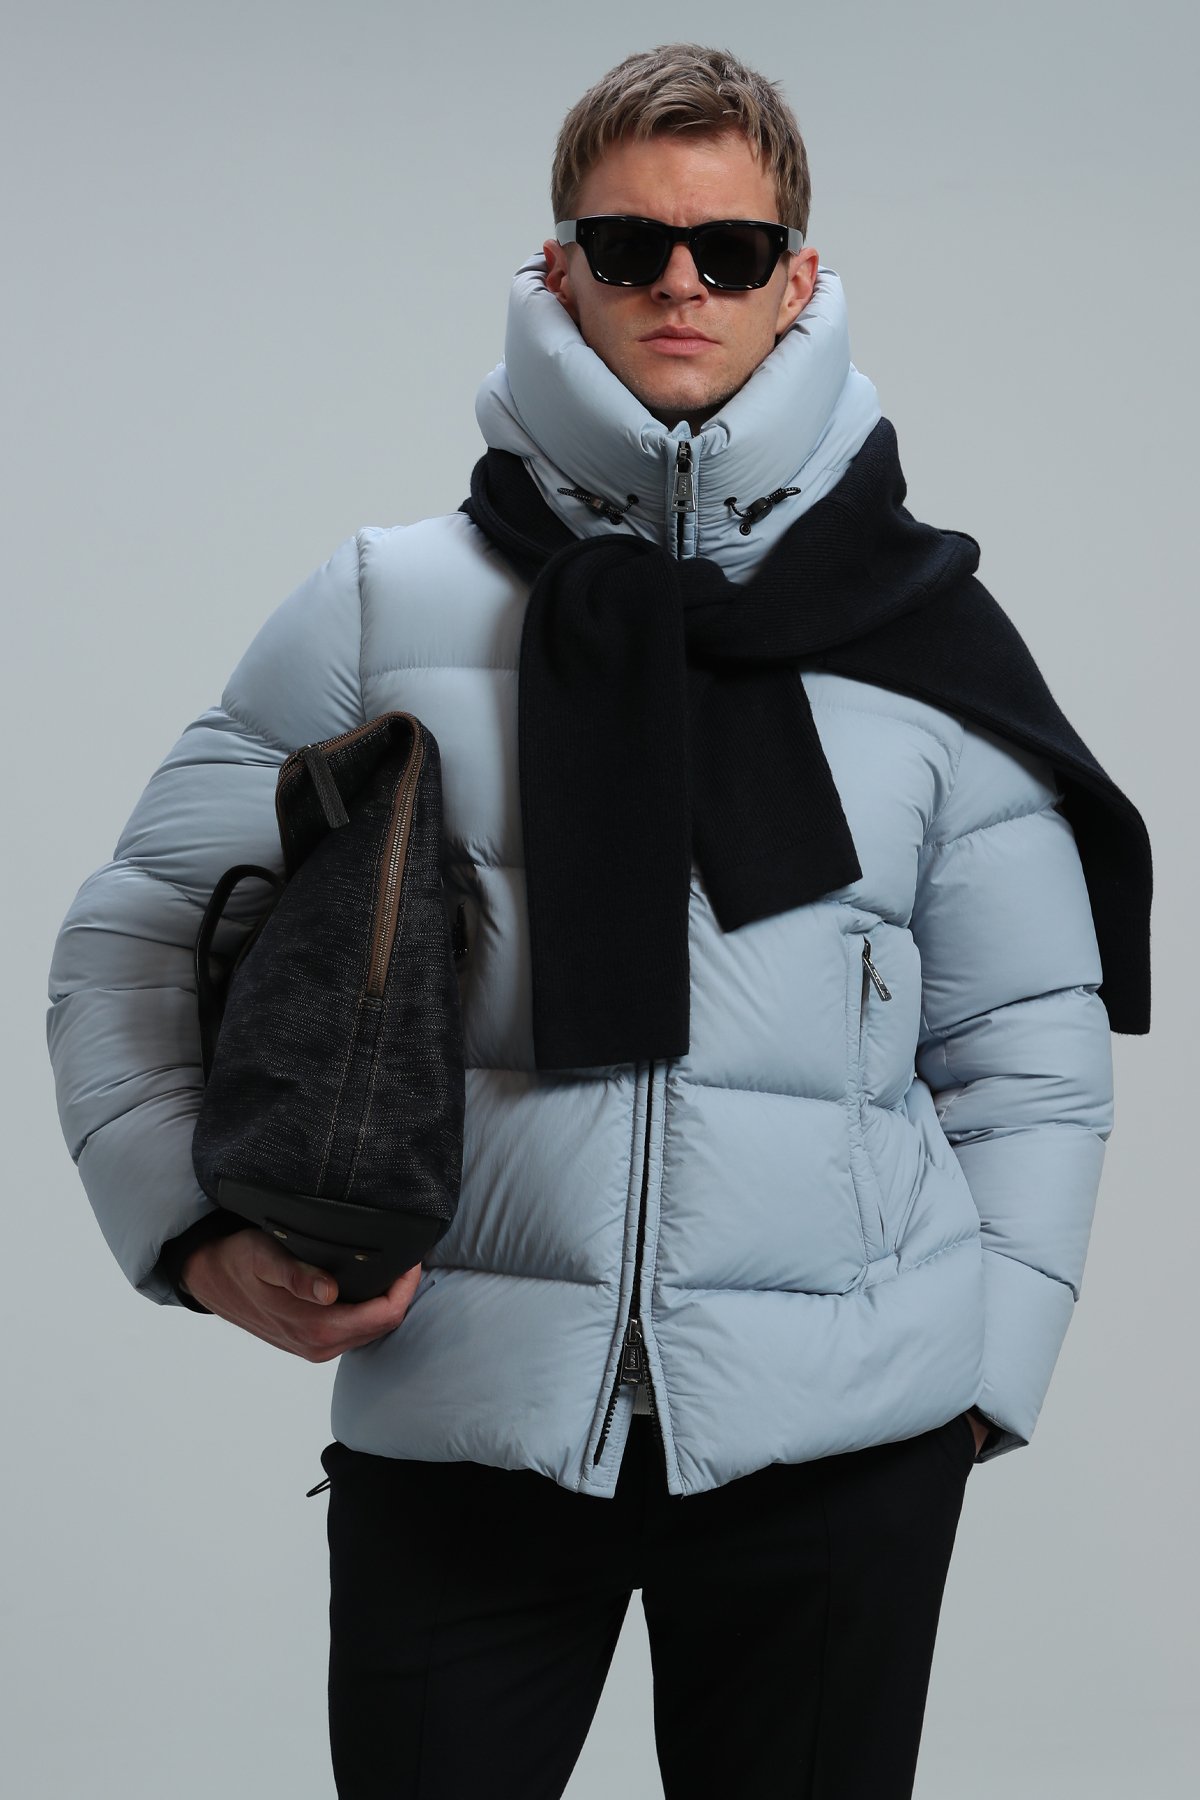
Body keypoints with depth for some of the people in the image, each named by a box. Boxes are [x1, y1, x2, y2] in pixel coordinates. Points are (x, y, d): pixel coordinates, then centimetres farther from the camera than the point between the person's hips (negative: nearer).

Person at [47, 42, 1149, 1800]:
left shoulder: (926, 644, 6)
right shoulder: (388, 607, 3)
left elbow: (1030, 1046, 11)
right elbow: (137, 935, 8)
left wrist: (983, 1368, 3)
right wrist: (201, 1227, -6)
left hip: (842, 1444, 1)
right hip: (455, 1423, 0)